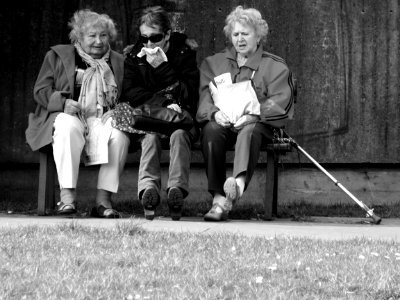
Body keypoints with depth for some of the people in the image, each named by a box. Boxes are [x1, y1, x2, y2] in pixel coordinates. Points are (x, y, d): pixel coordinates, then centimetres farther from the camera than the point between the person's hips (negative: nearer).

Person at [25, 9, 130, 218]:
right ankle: (67, 196, -38)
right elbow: (40, 90, 5)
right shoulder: (57, 56, 12)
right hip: (67, 115, -2)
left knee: (119, 133, -32)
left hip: (104, 120, 2)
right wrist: (63, 102, -14)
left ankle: (104, 198, -29)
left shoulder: (118, 62, 20)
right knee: (68, 128, -38)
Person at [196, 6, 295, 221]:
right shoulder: (213, 63, 22)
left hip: (257, 123, -2)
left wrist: (253, 115, -19)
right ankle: (219, 199, -40)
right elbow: (204, 98, 9)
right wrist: (215, 113, -15)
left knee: (249, 130, -37)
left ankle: (239, 182, -65)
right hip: (221, 121, 2)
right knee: (211, 129, -33)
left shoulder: (276, 67, 14)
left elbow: (278, 103, -1)